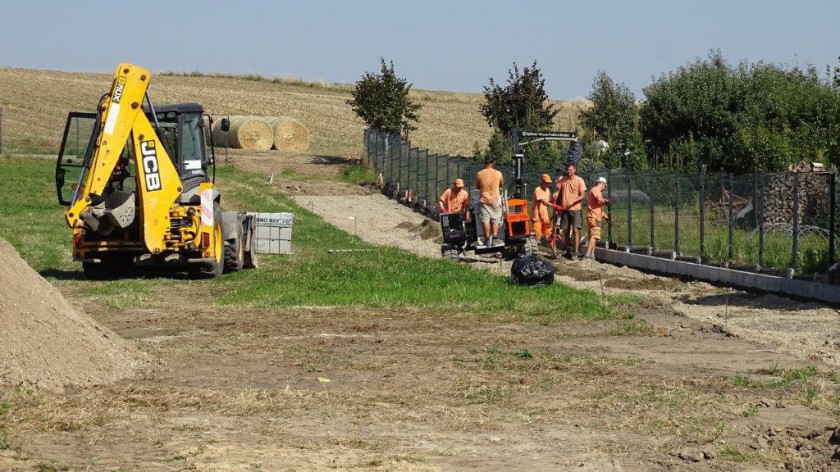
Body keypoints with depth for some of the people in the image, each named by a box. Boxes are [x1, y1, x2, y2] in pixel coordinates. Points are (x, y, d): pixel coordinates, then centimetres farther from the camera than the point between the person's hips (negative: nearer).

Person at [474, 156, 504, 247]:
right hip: (495, 200, 1)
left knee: (485, 220, 0)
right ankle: (494, 239, 0)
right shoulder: (498, 174, -2)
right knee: (495, 220, 7)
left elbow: (477, 187, 7)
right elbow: (501, 184, 13)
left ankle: (487, 240, -3)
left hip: (484, 200, -1)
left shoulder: (479, 174, -4)